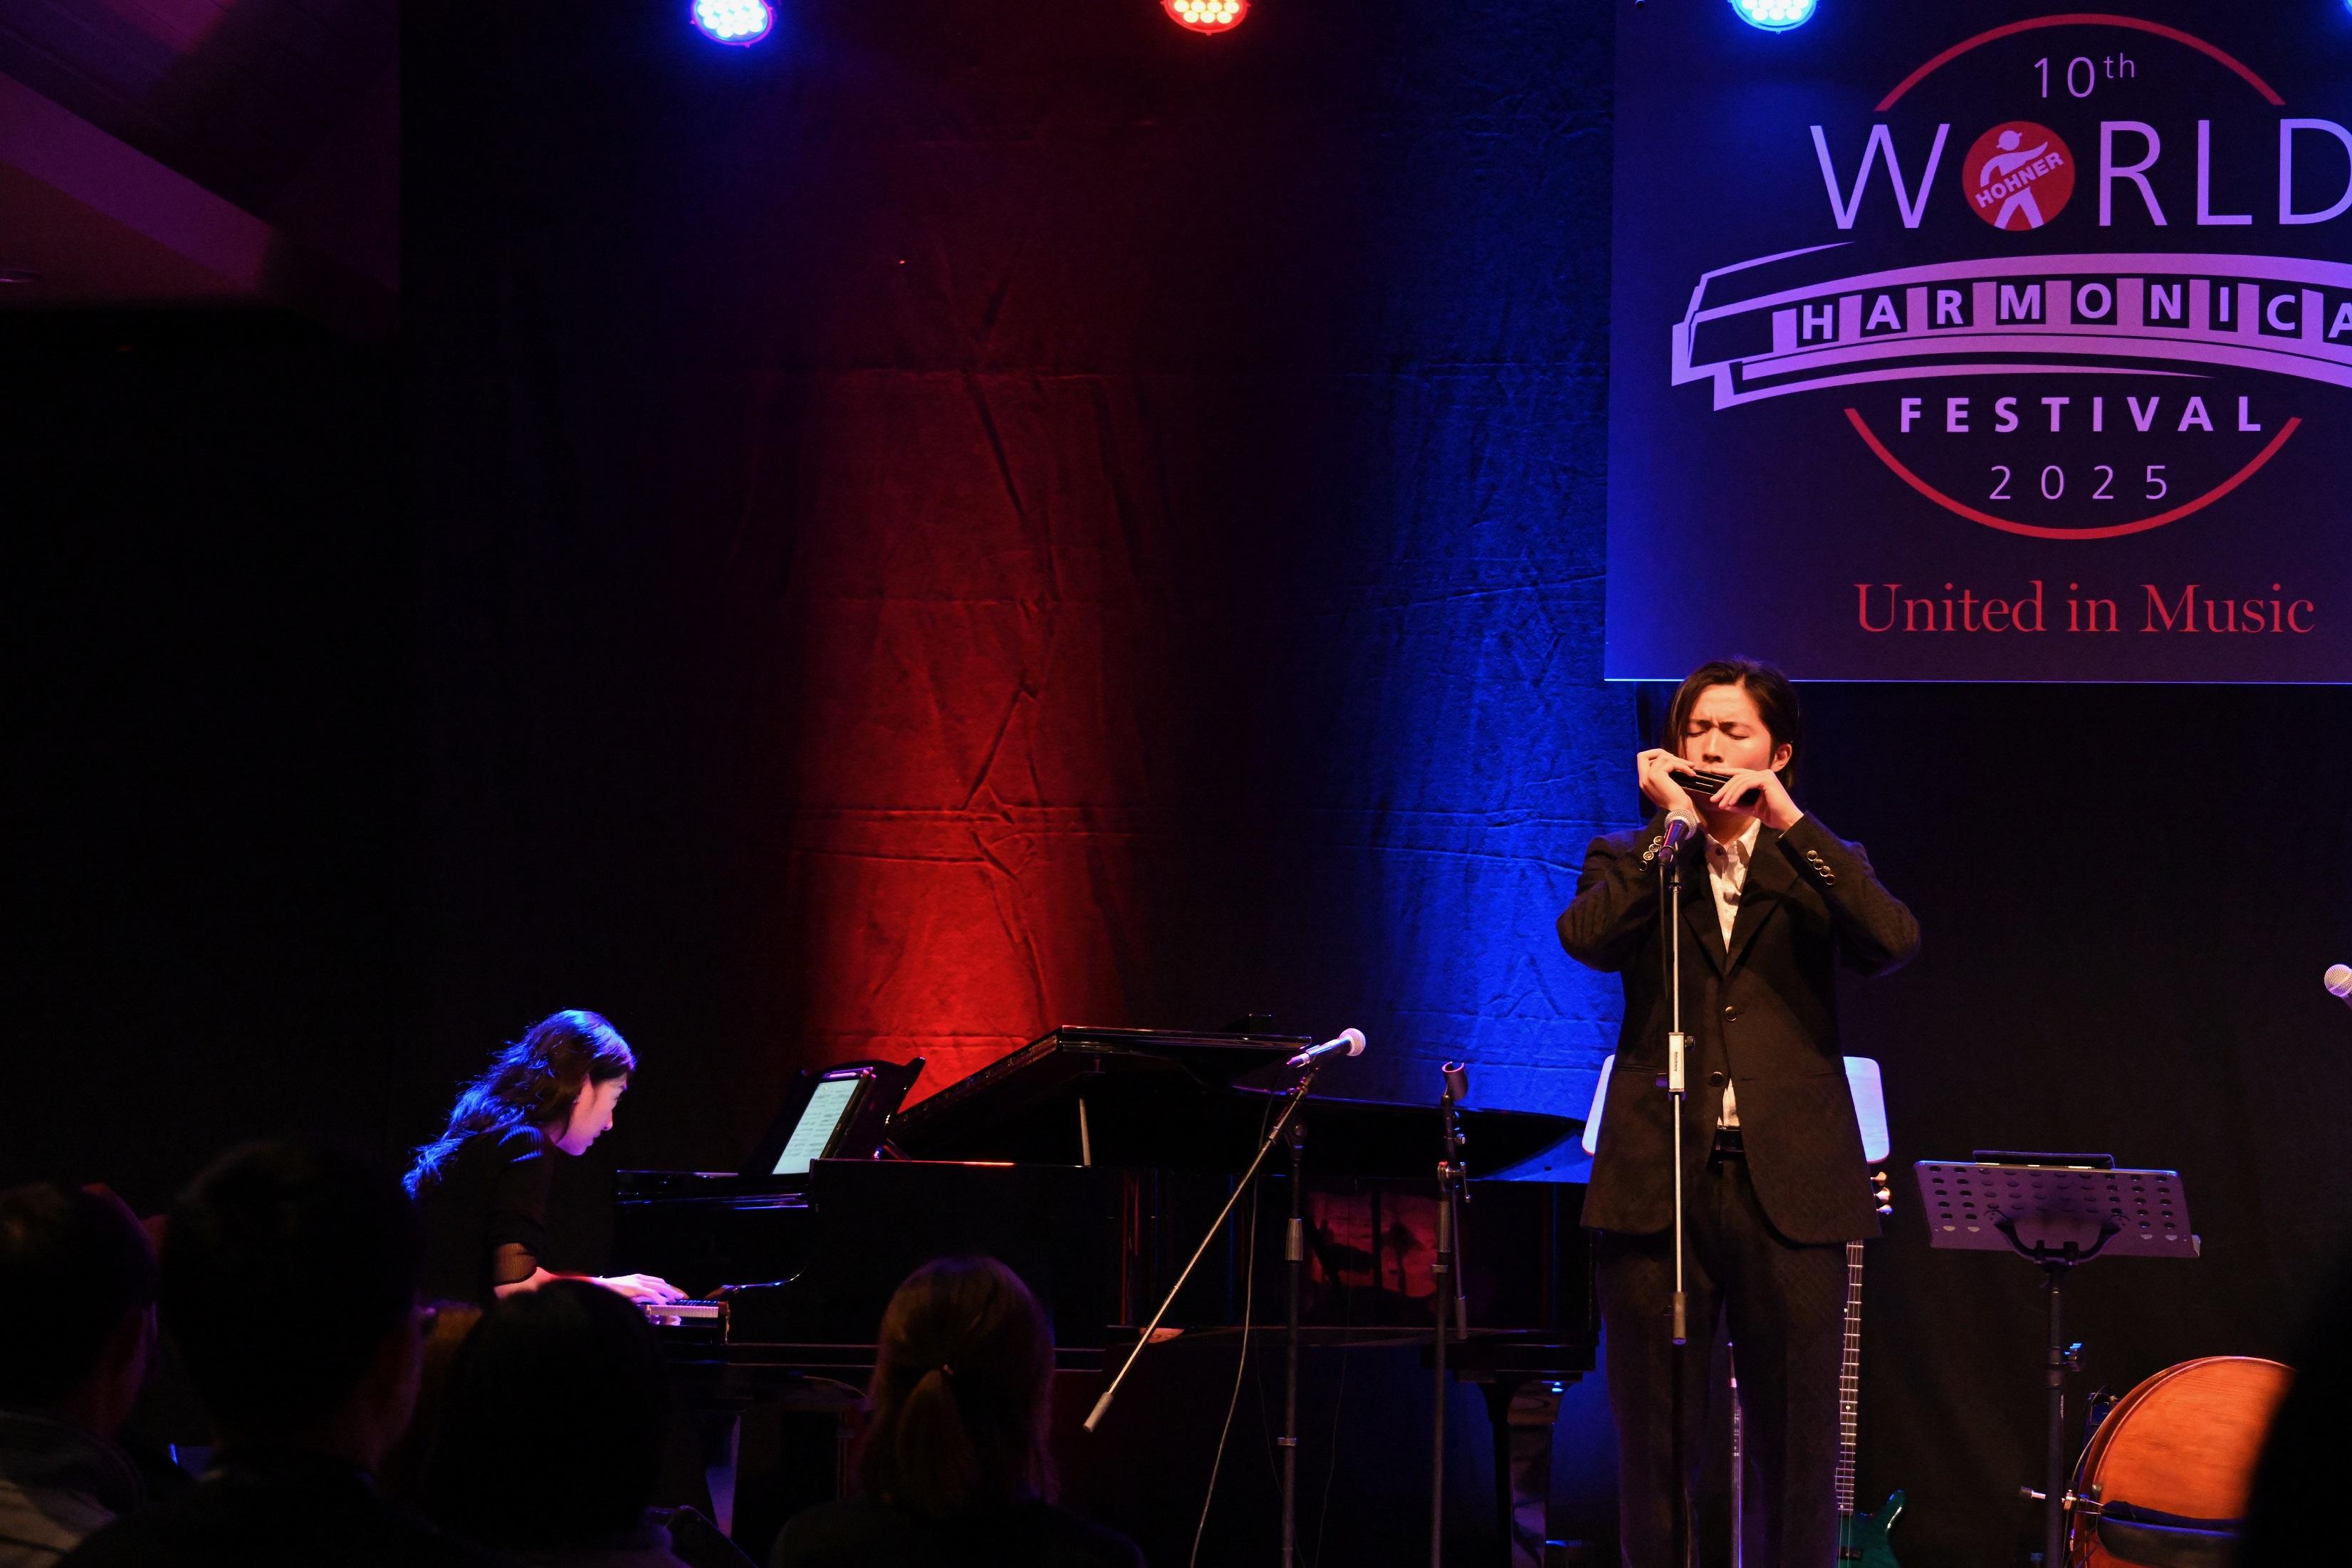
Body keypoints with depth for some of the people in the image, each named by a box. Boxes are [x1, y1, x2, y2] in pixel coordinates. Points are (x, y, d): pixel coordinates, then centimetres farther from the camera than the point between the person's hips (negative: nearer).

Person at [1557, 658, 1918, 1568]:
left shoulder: (1822, 866, 13)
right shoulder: (1632, 861, 12)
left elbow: (1892, 942, -8)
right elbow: (1587, 939, -10)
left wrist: (1788, 821, -8)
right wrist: (1671, 823, -6)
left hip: (1786, 1186, 0)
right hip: (1658, 1184, 0)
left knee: (1797, 1450, 1)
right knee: (1654, 1448, 2)